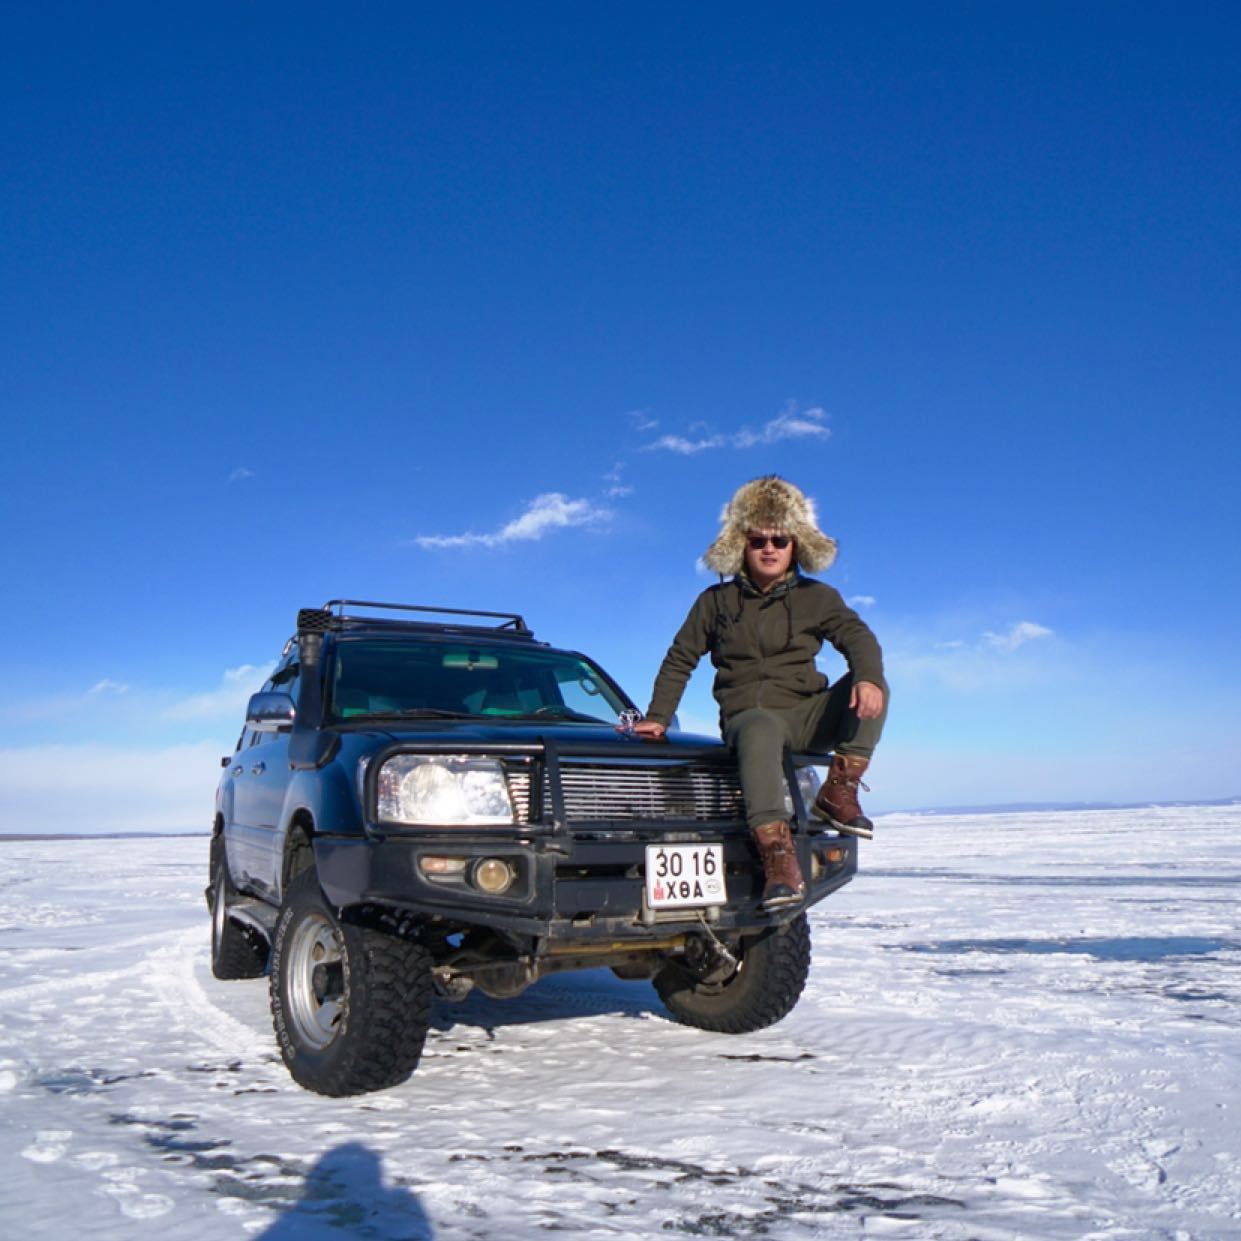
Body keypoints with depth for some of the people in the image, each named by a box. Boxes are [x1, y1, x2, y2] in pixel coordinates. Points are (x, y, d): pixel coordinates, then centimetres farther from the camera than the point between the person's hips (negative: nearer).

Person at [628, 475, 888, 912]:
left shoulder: (817, 598, 9)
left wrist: (867, 678, -31)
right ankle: (778, 857, -52)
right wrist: (658, 718, 5)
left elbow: (857, 637, -8)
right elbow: (679, 660, 15)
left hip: (807, 716, 2)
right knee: (760, 732, -41)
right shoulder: (717, 601, 11)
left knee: (870, 688, -25)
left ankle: (839, 790, -21)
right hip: (747, 716, -2)